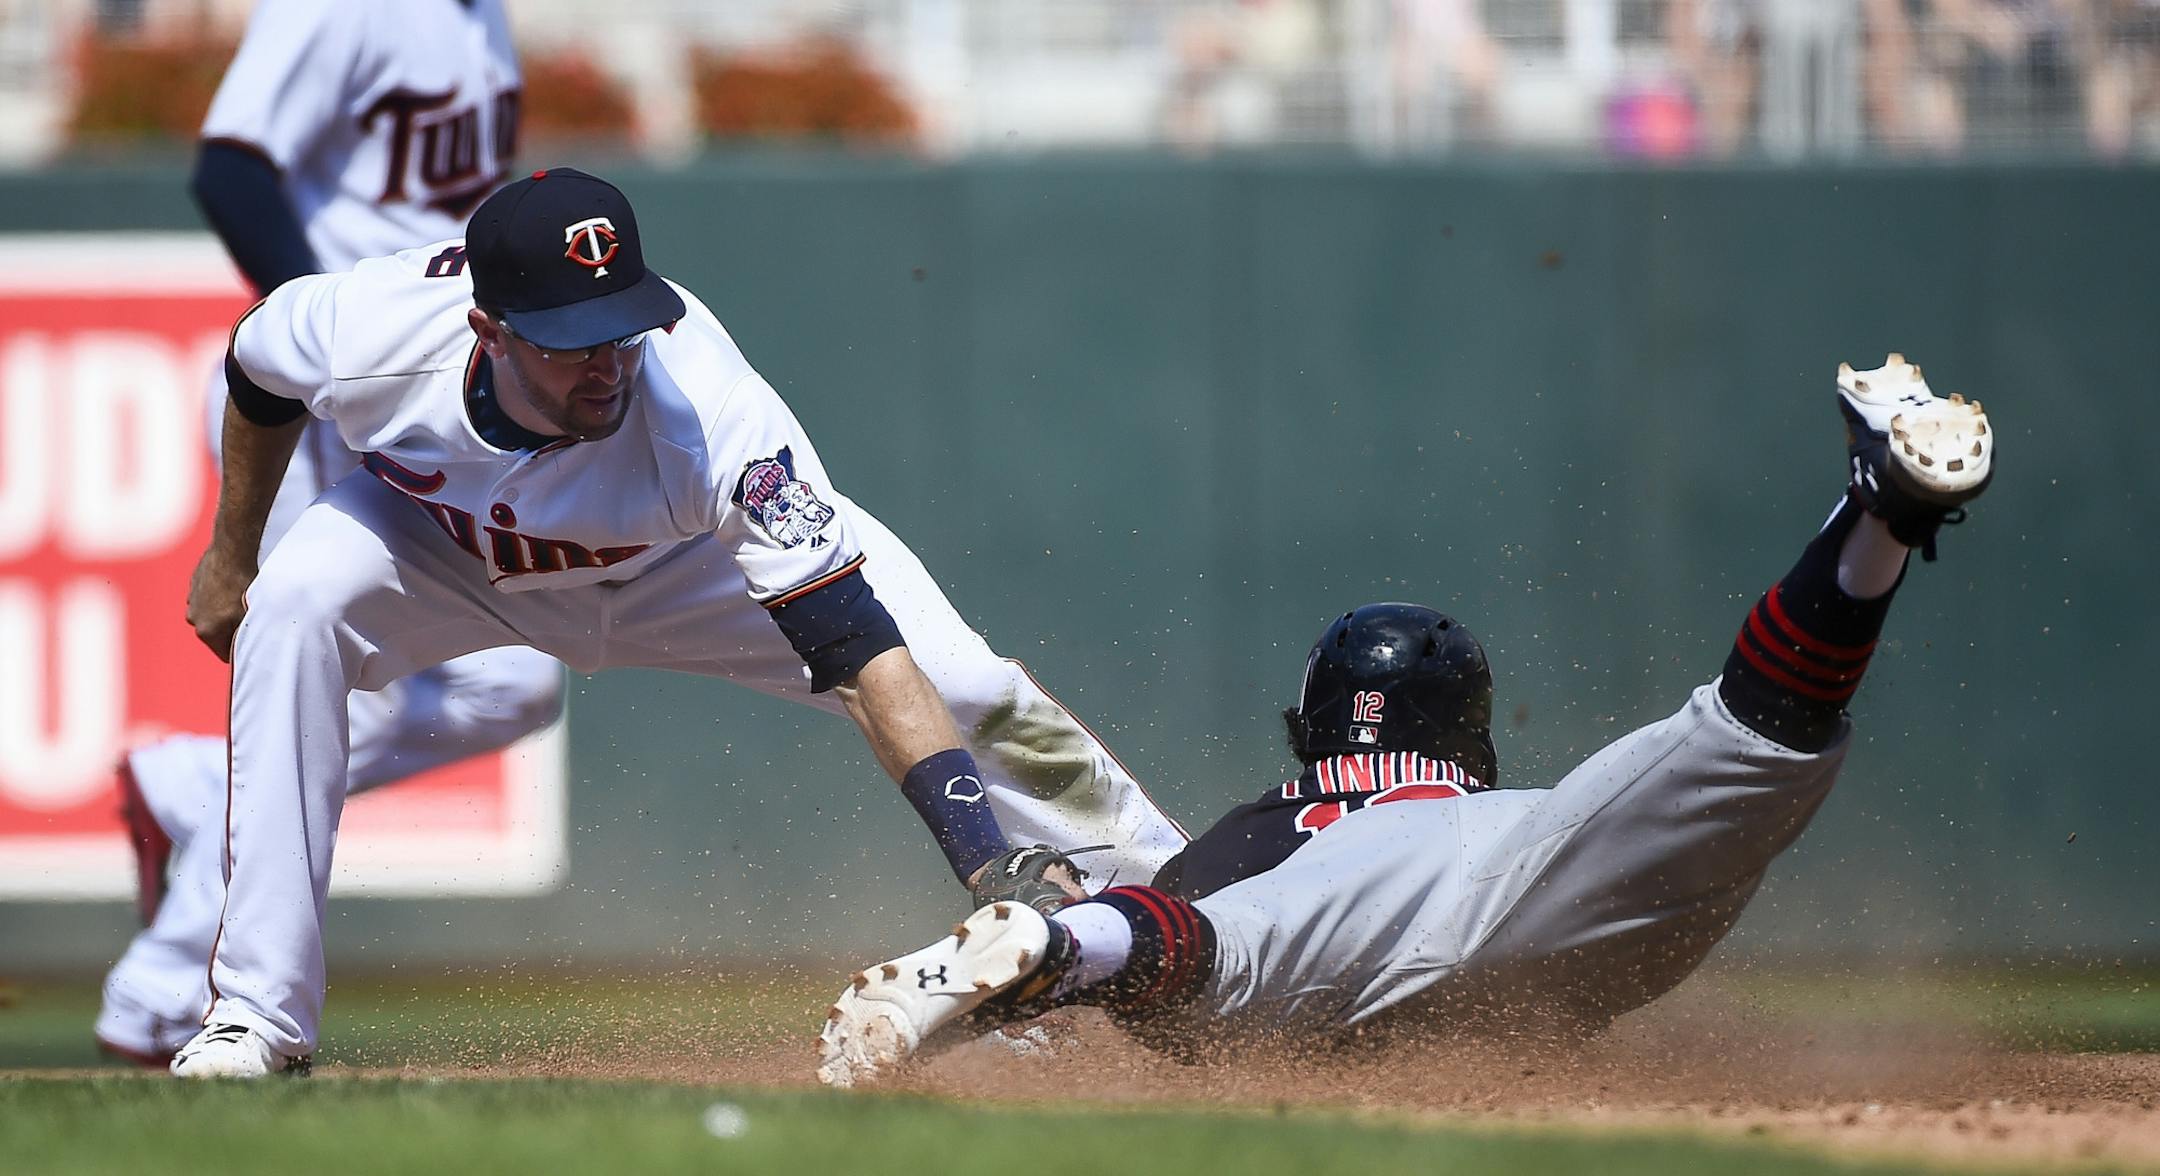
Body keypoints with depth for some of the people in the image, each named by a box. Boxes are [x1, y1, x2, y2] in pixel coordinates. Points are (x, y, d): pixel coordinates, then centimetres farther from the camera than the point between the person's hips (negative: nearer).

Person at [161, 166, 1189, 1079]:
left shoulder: (715, 420, -44)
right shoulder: (359, 334, -38)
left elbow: (861, 655, -48)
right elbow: (257, 370, -9)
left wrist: (990, 871, -57)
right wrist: (229, 556, 3)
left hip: (691, 560, -1)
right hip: (448, 541, 1)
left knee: (967, 691, -14)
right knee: (291, 609, -29)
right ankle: (259, 1012, -19)